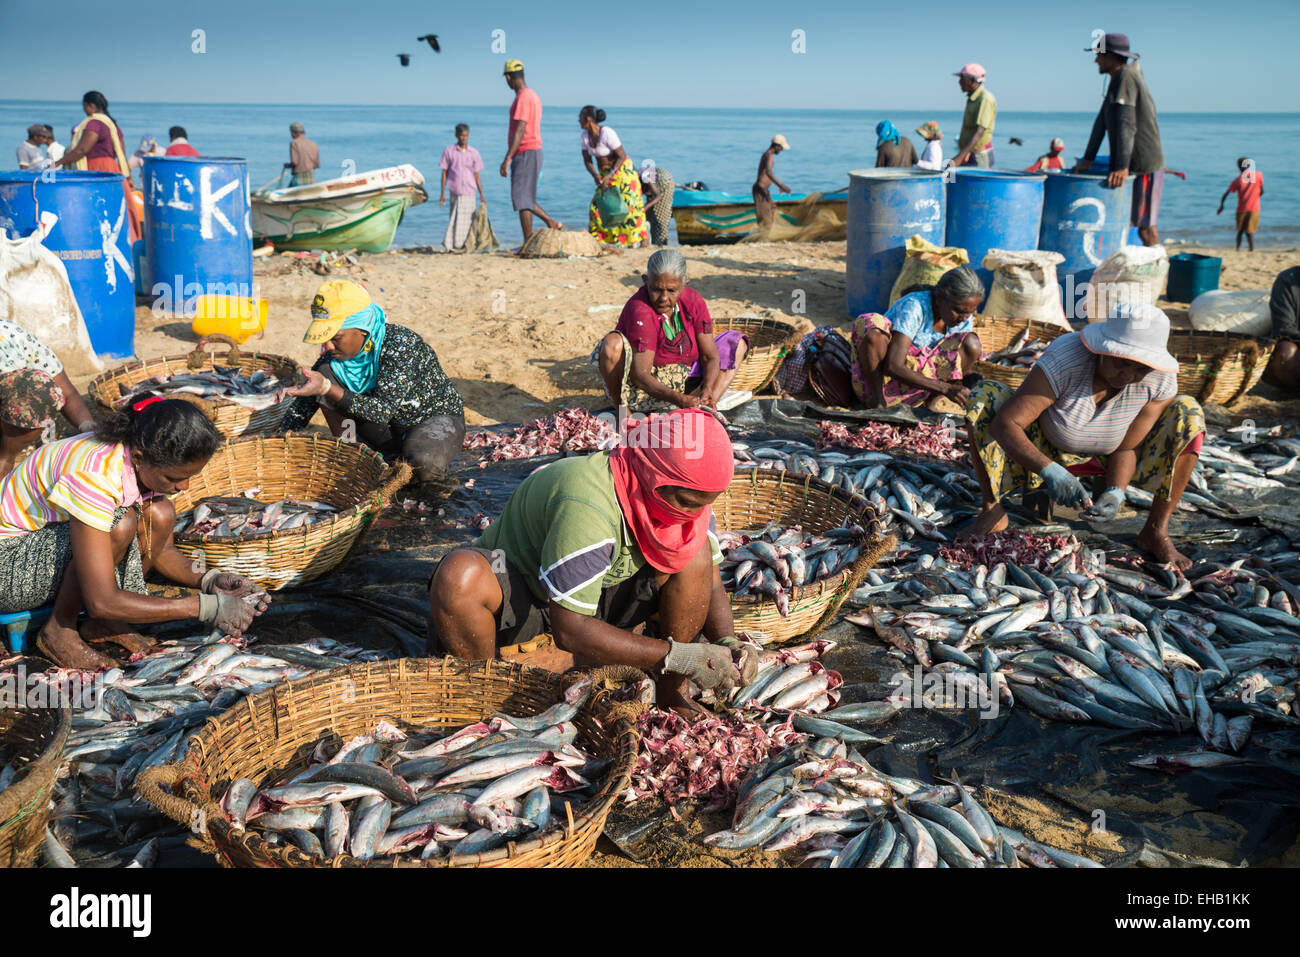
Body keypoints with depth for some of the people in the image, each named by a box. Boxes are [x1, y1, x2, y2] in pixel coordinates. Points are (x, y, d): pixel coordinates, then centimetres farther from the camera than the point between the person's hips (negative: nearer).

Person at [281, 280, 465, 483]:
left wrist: (327, 389, -45)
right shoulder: (338, 351, -10)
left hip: (436, 419, -5)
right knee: (326, 371, -12)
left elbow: (382, 411, -37)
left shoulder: (400, 344, -30)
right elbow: (306, 400, 1)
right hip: (387, 431, 6)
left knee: (424, 465, -41)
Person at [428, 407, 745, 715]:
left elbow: (710, 586, -3)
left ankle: (671, 692, -6)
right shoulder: (587, 504, -38)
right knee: (460, 574, -40)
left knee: (696, 551, -18)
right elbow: (570, 631, -38)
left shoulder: (684, 494, -14)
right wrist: (679, 656, -37)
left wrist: (727, 643, -25)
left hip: (602, 596, 6)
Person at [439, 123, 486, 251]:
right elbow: (444, 173, 5)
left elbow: (476, 175, 10)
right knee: (455, 220, -3)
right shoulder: (449, 151, 3)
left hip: (469, 192, 2)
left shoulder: (474, 153, 7)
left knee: (468, 220, 0)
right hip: (455, 192, -2)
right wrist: (442, 193, 0)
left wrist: (481, 194, 7)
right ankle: (451, 246, -1)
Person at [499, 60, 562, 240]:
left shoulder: (523, 97, -14)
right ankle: (552, 223, 14)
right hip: (534, 150, 10)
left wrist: (507, 159, -25)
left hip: (525, 153, -10)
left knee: (521, 199, -8)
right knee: (525, 199, 15)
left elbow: (520, 130, -22)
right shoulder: (533, 95, 17)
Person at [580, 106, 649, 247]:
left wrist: (609, 176, -26)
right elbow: (587, 161, 2)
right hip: (604, 173, 7)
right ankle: (597, 240, 3)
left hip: (622, 170, -7)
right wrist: (596, 176, -17)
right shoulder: (583, 136, -4)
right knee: (597, 205, -3)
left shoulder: (607, 133, -24)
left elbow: (622, 156, -20)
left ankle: (644, 238, 0)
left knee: (629, 204, -9)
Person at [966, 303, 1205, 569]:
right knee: (985, 395, -28)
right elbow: (1004, 423, -38)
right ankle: (992, 510, -13)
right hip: (1046, 453, -2)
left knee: (1189, 413, -21)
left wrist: (1115, 493, -36)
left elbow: (1127, 448, -17)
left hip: (1108, 459, 2)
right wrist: (1049, 470, -51)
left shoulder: (1161, 379, -25)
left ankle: (1156, 531, -13)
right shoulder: (1064, 359, -35)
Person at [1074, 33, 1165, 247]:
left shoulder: (1125, 76, -15)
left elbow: (1127, 126, -24)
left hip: (1143, 165, -10)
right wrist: (1088, 159, 13)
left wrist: (1122, 167, -30)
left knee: (1145, 225, -7)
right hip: (1131, 164, 10)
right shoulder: (1118, 78, 16)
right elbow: (1102, 121, 16)